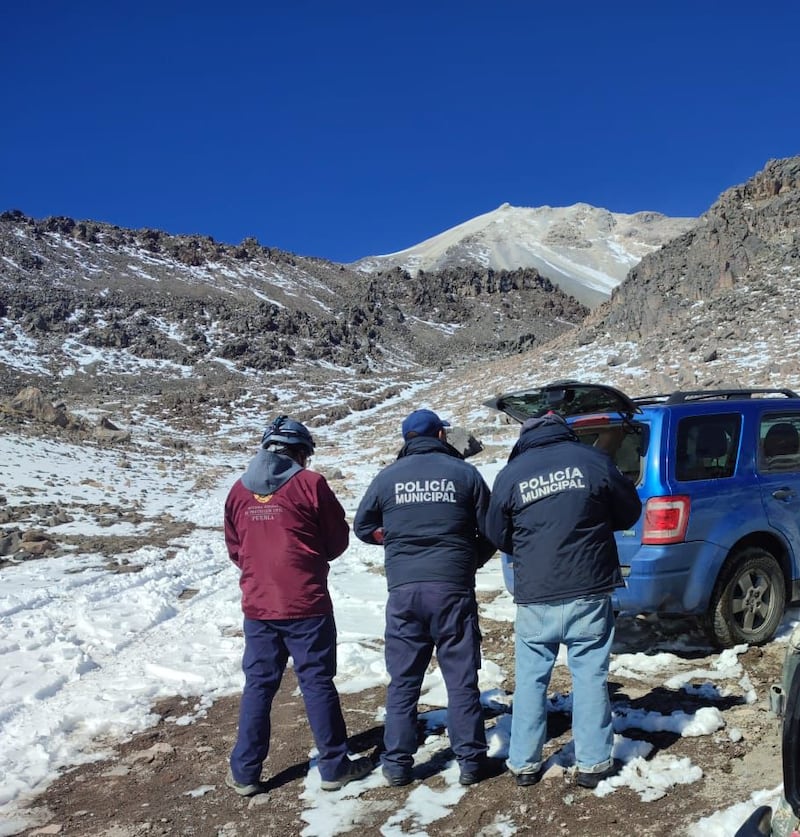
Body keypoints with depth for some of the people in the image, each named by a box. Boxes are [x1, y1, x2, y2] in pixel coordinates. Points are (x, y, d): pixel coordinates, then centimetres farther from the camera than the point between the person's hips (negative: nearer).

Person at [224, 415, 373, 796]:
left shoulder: (239, 490, 3)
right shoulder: (309, 483, -9)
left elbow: (235, 549, 11)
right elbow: (338, 540, -1)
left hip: (257, 604, 4)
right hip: (306, 604, -4)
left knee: (258, 686, 13)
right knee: (317, 683, 7)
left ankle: (244, 773, 20)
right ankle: (334, 766, 18)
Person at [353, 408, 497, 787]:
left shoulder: (388, 477, 4)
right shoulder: (464, 473, 1)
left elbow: (363, 527, 13)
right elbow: (490, 532, 4)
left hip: (404, 590, 1)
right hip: (453, 588, -1)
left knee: (403, 681, 11)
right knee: (462, 679, 9)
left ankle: (397, 763, 17)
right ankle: (470, 760, 15)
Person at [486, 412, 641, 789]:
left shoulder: (510, 475, -3)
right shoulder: (593, 460, -4)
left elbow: (498, 537, 6)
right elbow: (629, 513, 7)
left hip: (535, 596, 0)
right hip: (589, 592, 0)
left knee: (530, 679, 13)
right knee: (590, 677, 11)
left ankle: (524, 763, 21)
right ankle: (593, 764, 18)